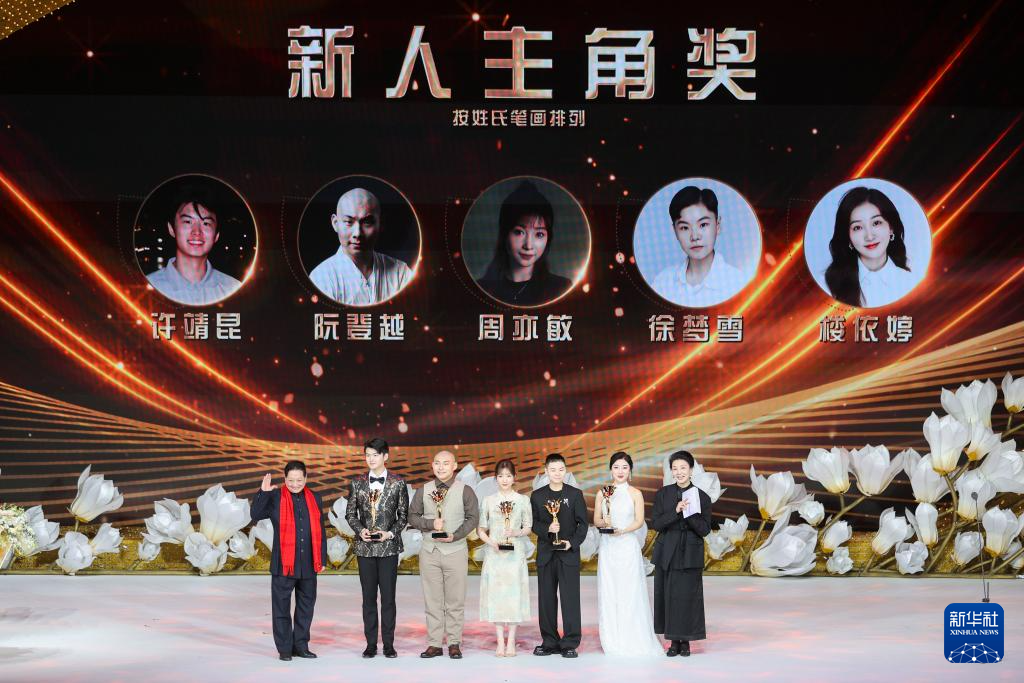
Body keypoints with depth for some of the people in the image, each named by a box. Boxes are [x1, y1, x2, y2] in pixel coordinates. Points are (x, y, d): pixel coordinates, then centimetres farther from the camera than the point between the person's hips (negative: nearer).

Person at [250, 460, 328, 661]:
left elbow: (320, 531, 12)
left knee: (306, 606, 11)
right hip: (283, 564, -3)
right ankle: (284, 648, 10)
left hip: (308, 565, 4)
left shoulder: (314, 499, 8)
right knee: (282, 607, 2)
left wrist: (321, 559, 11)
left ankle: (301, 645, 21)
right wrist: (262, 492, -26)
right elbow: (255, 514, -15)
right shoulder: (275, 498, -2)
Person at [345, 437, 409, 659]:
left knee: (388, 597, -1)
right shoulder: (357, 483, 6)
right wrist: (360, 530, -8)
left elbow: (403, 514, 4)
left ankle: (388, 644, 5)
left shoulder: (398, 483, 2)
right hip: (365, 547, 2)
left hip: (388, 546, -2)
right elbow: (350, 513, 9)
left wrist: (391, 533, -11)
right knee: (368, 597, 5)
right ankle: (371, 644, 10)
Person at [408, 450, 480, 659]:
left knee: (455, 601, 0)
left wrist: (455, 535, -14)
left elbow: (472, 517, -1)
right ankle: (434, 644, 7)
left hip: (456, 550, -2)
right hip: (429, 552, 2)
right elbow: (412, 516, 7)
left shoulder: (465, 491, 1)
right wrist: (431, 524, -11)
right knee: (432, 600, 3)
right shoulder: (424, 491, 8)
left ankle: (454, 643, 7)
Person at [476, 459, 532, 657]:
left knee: (514, 594, -3)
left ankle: (511, 641, 4)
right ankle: (500, 642, 3)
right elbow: (480, 529, 9)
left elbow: (528, 528, 8)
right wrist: (491, 542, -9)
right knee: (495, 594, -2)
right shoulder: (488, 501, 7)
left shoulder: (523, 500, 5)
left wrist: (516, 533, -12)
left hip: (515, 553, -1)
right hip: (494, 553, 1)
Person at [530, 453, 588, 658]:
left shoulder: (575, 494, 3)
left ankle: (570, 643, -2)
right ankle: (549, 642, 12)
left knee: (570, 598, -5)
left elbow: (583, 523, 1)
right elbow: (533, 523, 5)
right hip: (545, 554, 2)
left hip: (569, 554, -2)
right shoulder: (537, 496, 8)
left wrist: (573, 542, -13)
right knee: (546, 599, 5)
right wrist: (547, 529, -15)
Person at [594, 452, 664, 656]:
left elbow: (639, 521, -4)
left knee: (630, 592, -4)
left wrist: (622, 530, -19)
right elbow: (596, 520, 8)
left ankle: (632, 640, 3)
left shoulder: (635, 494, 0)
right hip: (608, 547, 3)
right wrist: (604, 522, -13)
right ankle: (613, 641, 8)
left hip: (628, 546, -2)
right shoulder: (603, 493, 8)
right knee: (609, 592, 2)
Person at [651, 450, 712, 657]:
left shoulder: (702, 497, -1)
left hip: (690, 554, -2)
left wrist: (688, 513, -20)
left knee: (687, 597, -2)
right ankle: (674, 641, 13)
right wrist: (675, 511, -17)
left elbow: (705, 529, -4)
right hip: (667, 554, 2)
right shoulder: (663, 494, 4)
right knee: (669, 596, 4)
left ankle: (685, 641, 10)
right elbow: (655, 523, -3)